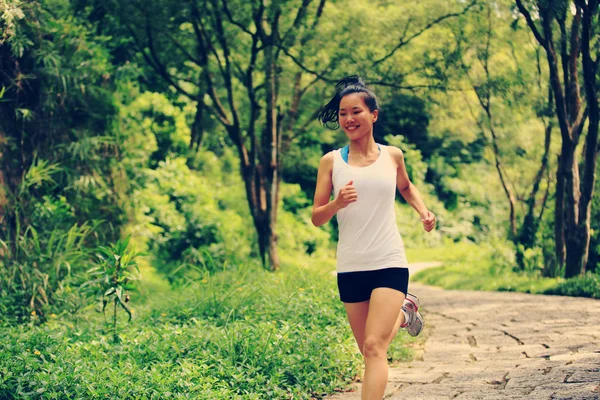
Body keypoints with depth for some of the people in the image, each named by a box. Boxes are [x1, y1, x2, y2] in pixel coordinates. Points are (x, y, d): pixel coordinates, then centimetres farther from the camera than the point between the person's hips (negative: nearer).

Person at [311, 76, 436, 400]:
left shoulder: (392, 156, 5)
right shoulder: (331, 161, 2)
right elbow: (316, 218, 1)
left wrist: (423, 210, 9)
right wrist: (337, 203, -19)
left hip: (389, 264, -2)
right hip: (350, 269, 2)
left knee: (374, 347, -16)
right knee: (368, 350, 14)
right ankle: (403, 312, 44)